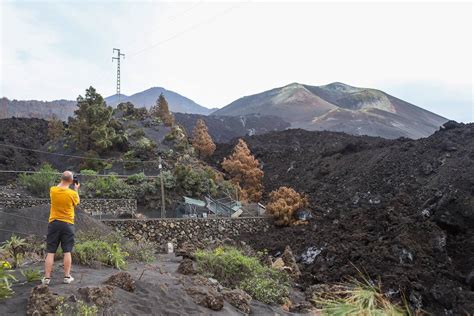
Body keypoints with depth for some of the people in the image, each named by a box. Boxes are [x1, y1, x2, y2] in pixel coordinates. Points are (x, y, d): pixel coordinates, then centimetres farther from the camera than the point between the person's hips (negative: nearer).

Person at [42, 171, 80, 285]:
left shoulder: (52, 190, -5)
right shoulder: (72, 193, -12)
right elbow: (76, 202, 9)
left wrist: (62, 182, 21)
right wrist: (76, 189, 18)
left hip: (54, 223, 2)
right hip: (67, 224, -2)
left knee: (50, 252, 5)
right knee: (67, 252, 7)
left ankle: (47, 277, 7)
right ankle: (67, 276, 11)